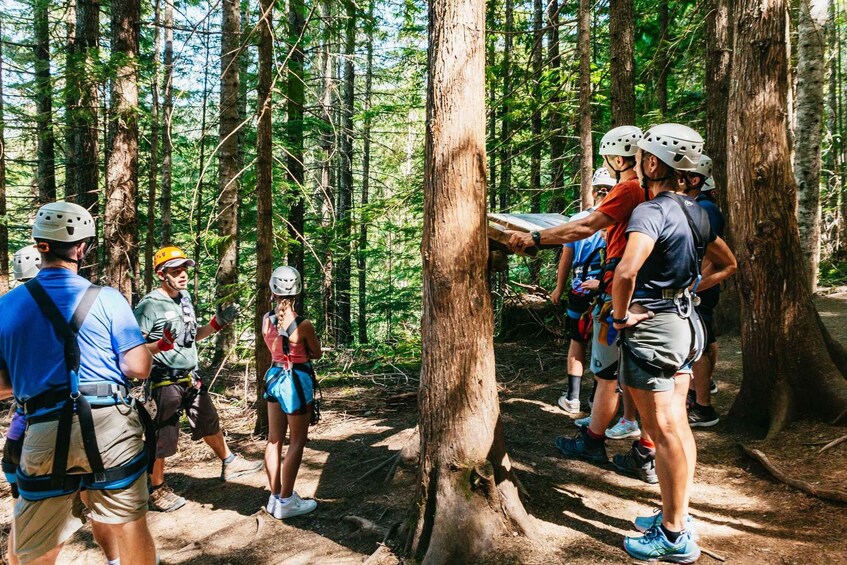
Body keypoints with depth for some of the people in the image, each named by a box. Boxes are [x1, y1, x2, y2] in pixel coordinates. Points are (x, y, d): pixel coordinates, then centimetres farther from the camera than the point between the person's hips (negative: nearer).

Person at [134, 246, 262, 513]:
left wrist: (218, 323, 5)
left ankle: (229, 463, 38)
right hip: (166, 381, -8)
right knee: (163, 437, 4)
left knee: (210, 423, 21)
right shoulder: (149, 305, -18)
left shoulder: (185, 298, 7)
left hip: (191, 378, 8)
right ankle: (156, 489, 22)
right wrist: (163, 344, -36)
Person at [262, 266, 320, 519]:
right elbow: (317, 353, -4)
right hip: (297, 381, -6)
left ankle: (275, 497, 26)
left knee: (274, 440, 15)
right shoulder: (302, 324, -20)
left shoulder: (266, 319, -4)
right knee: (297, 442, 6)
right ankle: (286, 502, 12)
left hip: (274, 377, 6)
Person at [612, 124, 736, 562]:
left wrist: (620, 314, -20)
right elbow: (728, 265, 22)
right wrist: (688, 289, 14)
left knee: (664, 430, -1)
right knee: (676, 424, 16)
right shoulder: (695, 212, 9)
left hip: (650, 326, -9)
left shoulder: (650, 211, -19)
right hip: (683, 321, 9)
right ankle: (676, 515, 30)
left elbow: (626, 270, -36)